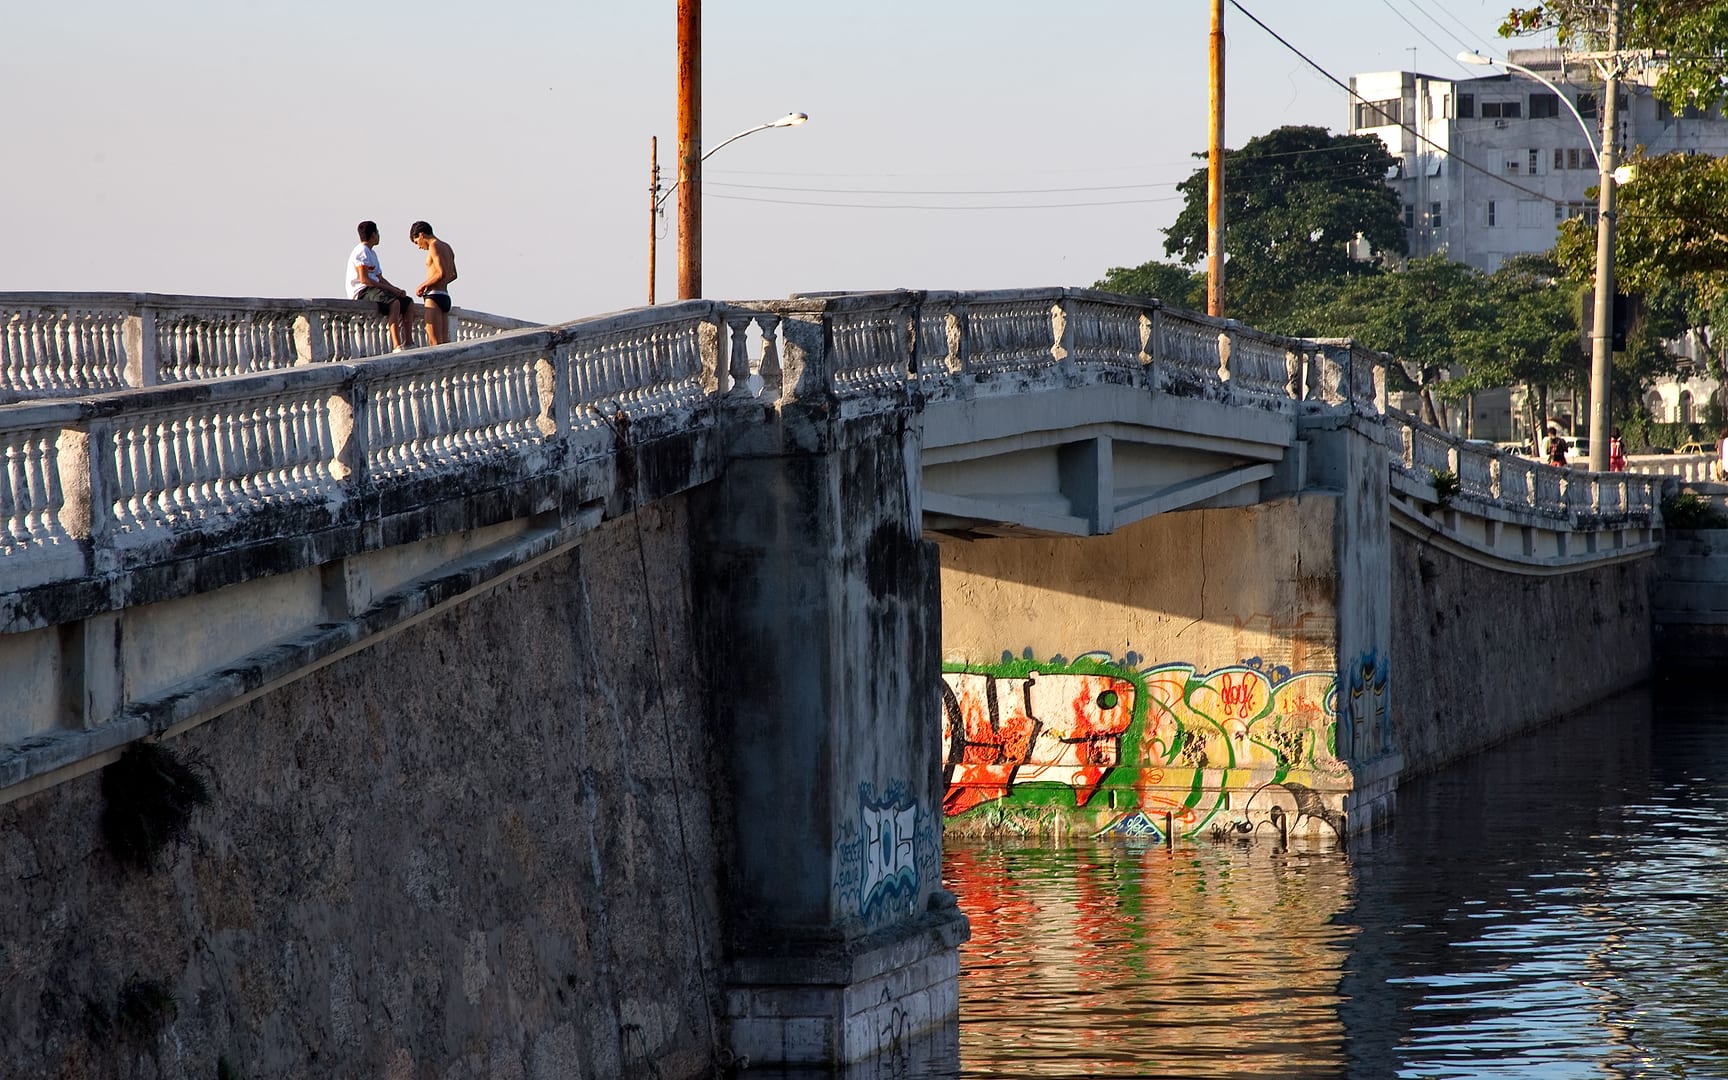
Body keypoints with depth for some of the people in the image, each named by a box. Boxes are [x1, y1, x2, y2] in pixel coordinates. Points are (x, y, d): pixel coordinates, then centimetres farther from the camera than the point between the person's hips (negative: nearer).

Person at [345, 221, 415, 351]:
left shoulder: (372, 253, 24)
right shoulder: (361, 251, -9)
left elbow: (379, 278, 22)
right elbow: (364, 279, -18)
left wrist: (397, 290, 3)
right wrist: (389, 288, -17)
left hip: (373, 290, 10)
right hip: (361, 292, -10)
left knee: (407, 302, 7)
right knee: (394, 302, -32)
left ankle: (408, 343, 3)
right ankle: (397, 346, -44)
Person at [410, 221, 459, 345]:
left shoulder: (434, 246, -9)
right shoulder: (447, 247, 18)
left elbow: (442, 273, -20)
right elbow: (453, 275, 29)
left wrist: (423, 285, -10)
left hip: (434, 297, -9)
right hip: (445, 297, 9)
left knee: (435, 342, -14)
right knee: (444, 343, 6)